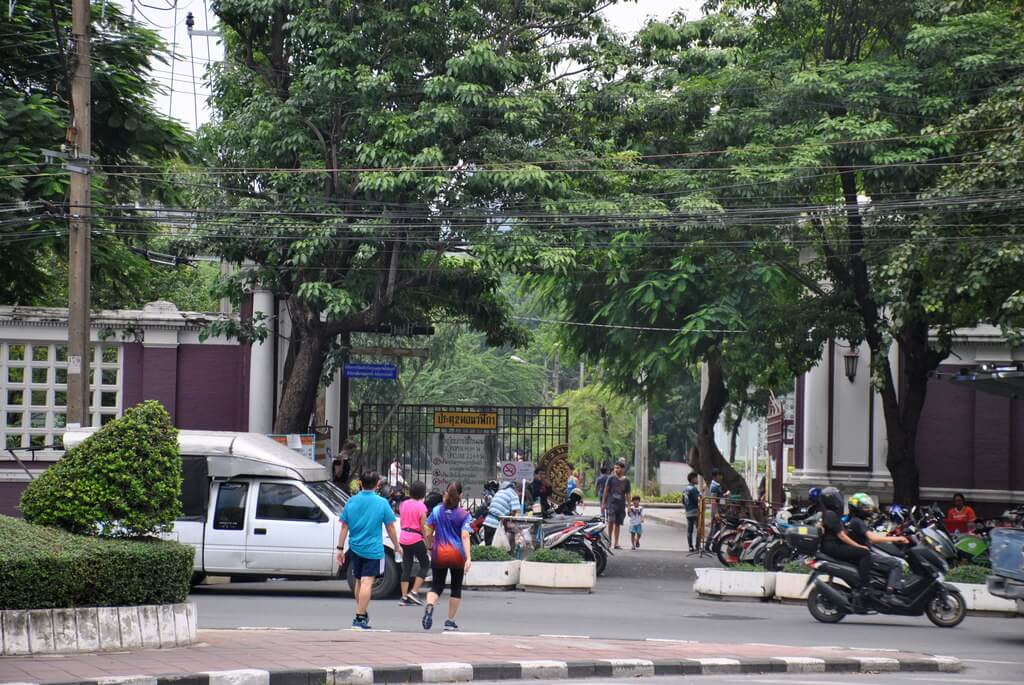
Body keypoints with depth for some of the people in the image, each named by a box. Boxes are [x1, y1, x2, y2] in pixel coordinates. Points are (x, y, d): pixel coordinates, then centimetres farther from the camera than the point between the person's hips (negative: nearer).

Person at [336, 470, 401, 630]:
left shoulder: (351, 502, 3)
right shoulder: (382, 503, -6)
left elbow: (344, 527, 4)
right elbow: (390, 528, -1)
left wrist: (340, 548, 10)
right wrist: (397, 546, 12)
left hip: (355, 549, 4)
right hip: (373, 549, -4)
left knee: (359, 581, 18)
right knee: (367, 582, -7)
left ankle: (363, 613, 28)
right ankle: (360, 618, -14)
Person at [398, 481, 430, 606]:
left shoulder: (403, 504, 6)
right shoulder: (421, 506, -12)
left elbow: (401, 522, 13)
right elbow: (423, 527, -12)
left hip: (403, 538, 6)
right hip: (416, 539, -6)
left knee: (406, 568, 8)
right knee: (425, 565, 10)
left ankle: (404, 597, 5)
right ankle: (414, 592, -1)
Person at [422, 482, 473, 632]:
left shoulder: (436, 511, 1)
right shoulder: (464, 514, -6)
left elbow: (428, 534, 3)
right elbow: (464, 536, -15)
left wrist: (432, 545, 22)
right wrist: (468, 558, -20)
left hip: (439, 554, 1)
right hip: (457, 555, -1)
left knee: (436, 586, 8)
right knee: (456, 588, 13)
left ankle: (429, 606, -24)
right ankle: (450, 621, 16)